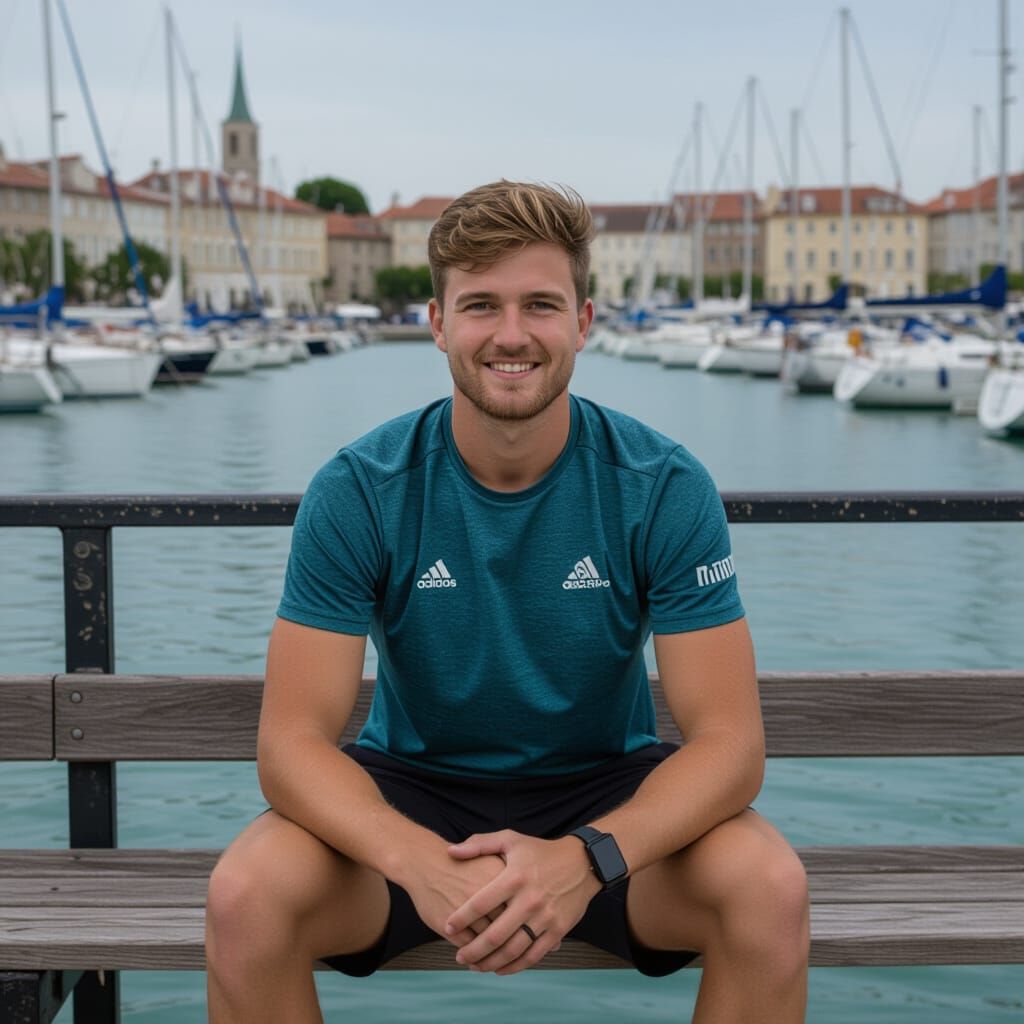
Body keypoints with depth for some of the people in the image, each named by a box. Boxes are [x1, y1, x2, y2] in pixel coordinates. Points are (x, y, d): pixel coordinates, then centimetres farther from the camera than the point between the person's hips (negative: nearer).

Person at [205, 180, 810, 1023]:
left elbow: (728, 739, -16)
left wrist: (584, 860, -36)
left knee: (771, 889, -28)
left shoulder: (665, 488, -13)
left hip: (605, 791, 0)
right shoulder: (359, 492, -13)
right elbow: (293, 739, -16)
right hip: (412, 786, 0)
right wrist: (422, 863, -37)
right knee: (245, 898, -28)